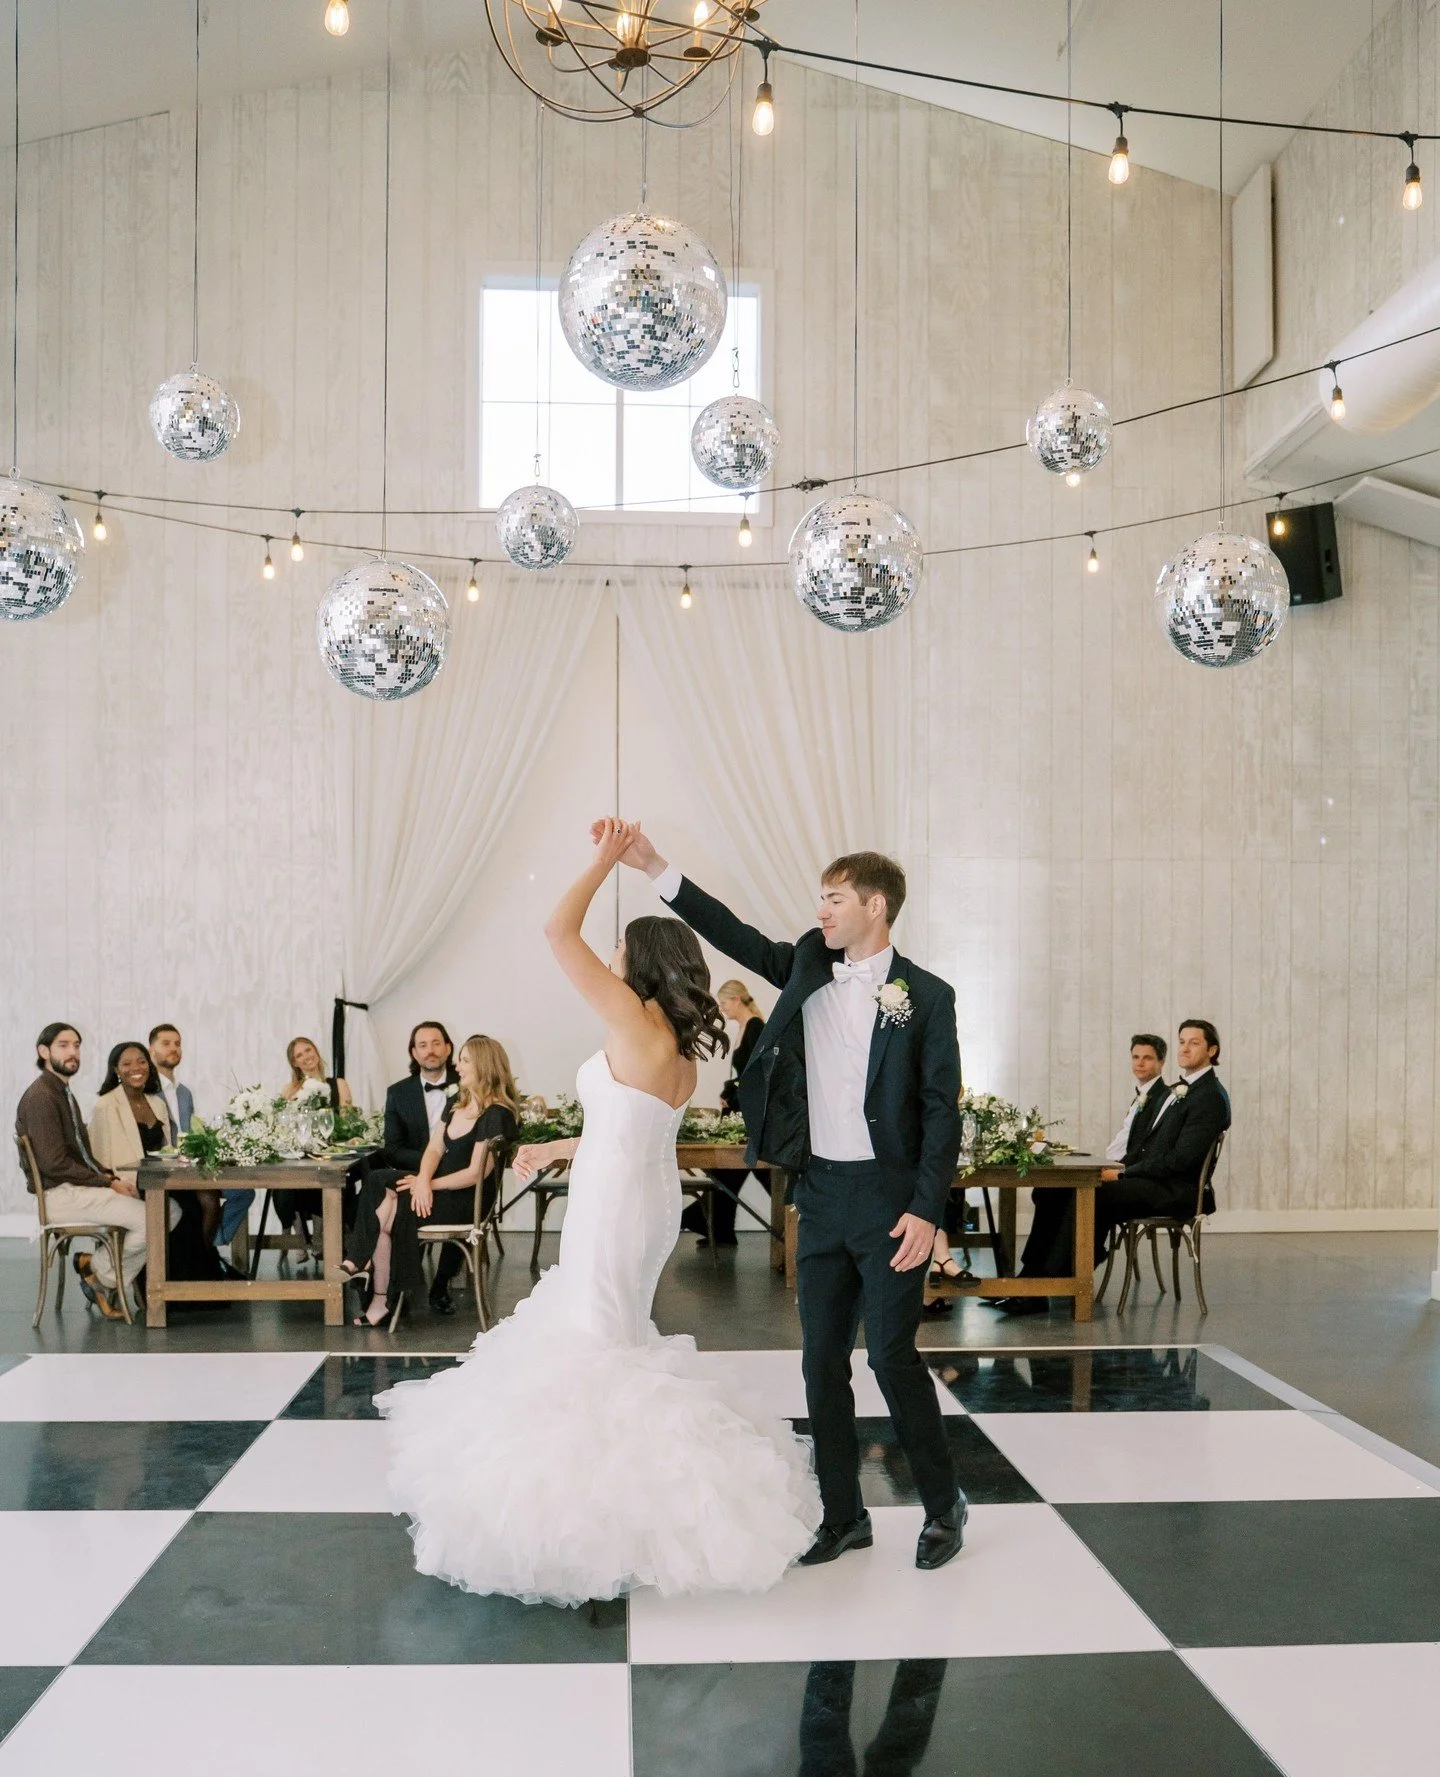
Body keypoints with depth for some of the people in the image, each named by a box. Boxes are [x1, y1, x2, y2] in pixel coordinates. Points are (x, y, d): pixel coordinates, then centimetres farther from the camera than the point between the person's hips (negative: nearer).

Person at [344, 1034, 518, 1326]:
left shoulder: (496, 1115, -14)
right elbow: (434, 1148, 8)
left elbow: (475, 1172, -18)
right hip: (437, 1187, 8)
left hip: (466, 1201, -8)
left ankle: (380, 1301, -7)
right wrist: (423, 1180, -13)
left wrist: (429, 1184, -14)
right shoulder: (455, 1103, 13)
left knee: (382, 1213, -18)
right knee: (375, 1179, -14)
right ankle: (360, 1263, -22)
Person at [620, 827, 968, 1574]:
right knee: (822, 1361, 9)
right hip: (819, 1193, 6)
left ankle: (943, 1505, 17)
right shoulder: (808, 967, 8)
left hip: (889, 1197, -5)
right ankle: (842, 1516, 21)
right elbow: (735, 936, 2)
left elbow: (942, 1110, -8)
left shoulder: (925, 996, -7)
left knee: (891, 1353, -4)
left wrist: (926, 1210, -14)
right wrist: (653, 866, -6)